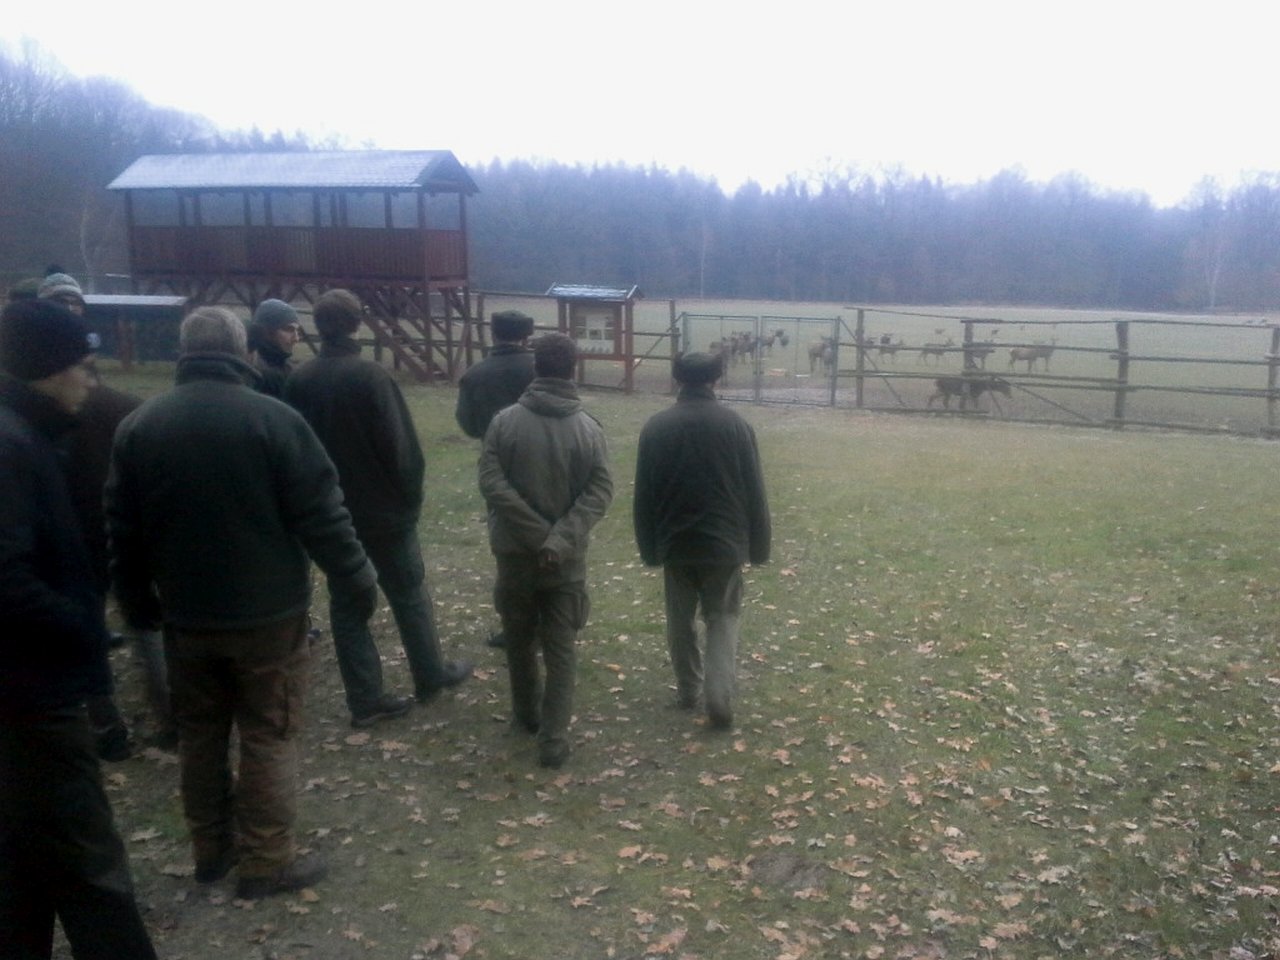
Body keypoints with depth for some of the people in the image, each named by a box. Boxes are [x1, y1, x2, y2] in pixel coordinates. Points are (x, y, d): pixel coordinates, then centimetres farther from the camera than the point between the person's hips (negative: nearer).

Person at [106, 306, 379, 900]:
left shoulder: (138, 426, 1)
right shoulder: (274, 419, -14)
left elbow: (123, 530, 7)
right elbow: (321, 515, -14)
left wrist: (137, 605, 19)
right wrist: (360, 580, -2)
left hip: (186, 617, 4)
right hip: (268, 615, -4)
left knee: (199, 736, 18)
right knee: (268, 737, 7)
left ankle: (211, 850, 32)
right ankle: (268, 862, 16)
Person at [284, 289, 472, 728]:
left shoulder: (299, 381, -1)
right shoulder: (370, 375, -17)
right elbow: (400, 444, -16)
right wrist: (410, 496, -3)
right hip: (384, 510, -4)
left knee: (346, 604, 10)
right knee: (409, 595, 13)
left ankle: (365, 699, 13)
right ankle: (431, 675, 27)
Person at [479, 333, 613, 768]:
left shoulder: (505, 421, -8)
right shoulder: (589, 428, -6)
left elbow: (492, 483, -15)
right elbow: (600, 492, -14)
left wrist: (538, 533, -15)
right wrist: (560, 538, -19)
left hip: (515, 552, 1)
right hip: (567, 558, 0)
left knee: (519, 640, 20)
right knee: (560, 649, 7)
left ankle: (527, 713, 38)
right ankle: (553, 739, 6)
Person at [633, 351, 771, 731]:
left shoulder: (656, 427, -4)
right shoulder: (736, 425, -7)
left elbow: (644, 495, 0)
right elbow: (755, 492, -3)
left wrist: (649, 547, 10)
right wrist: (758, 545, 7)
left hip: (675, 544, 1)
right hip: (725, 543, -1)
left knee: (680, 621, 18)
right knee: (723, 620, 11)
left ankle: (688, 690, 31)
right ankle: (719, 699, -1)